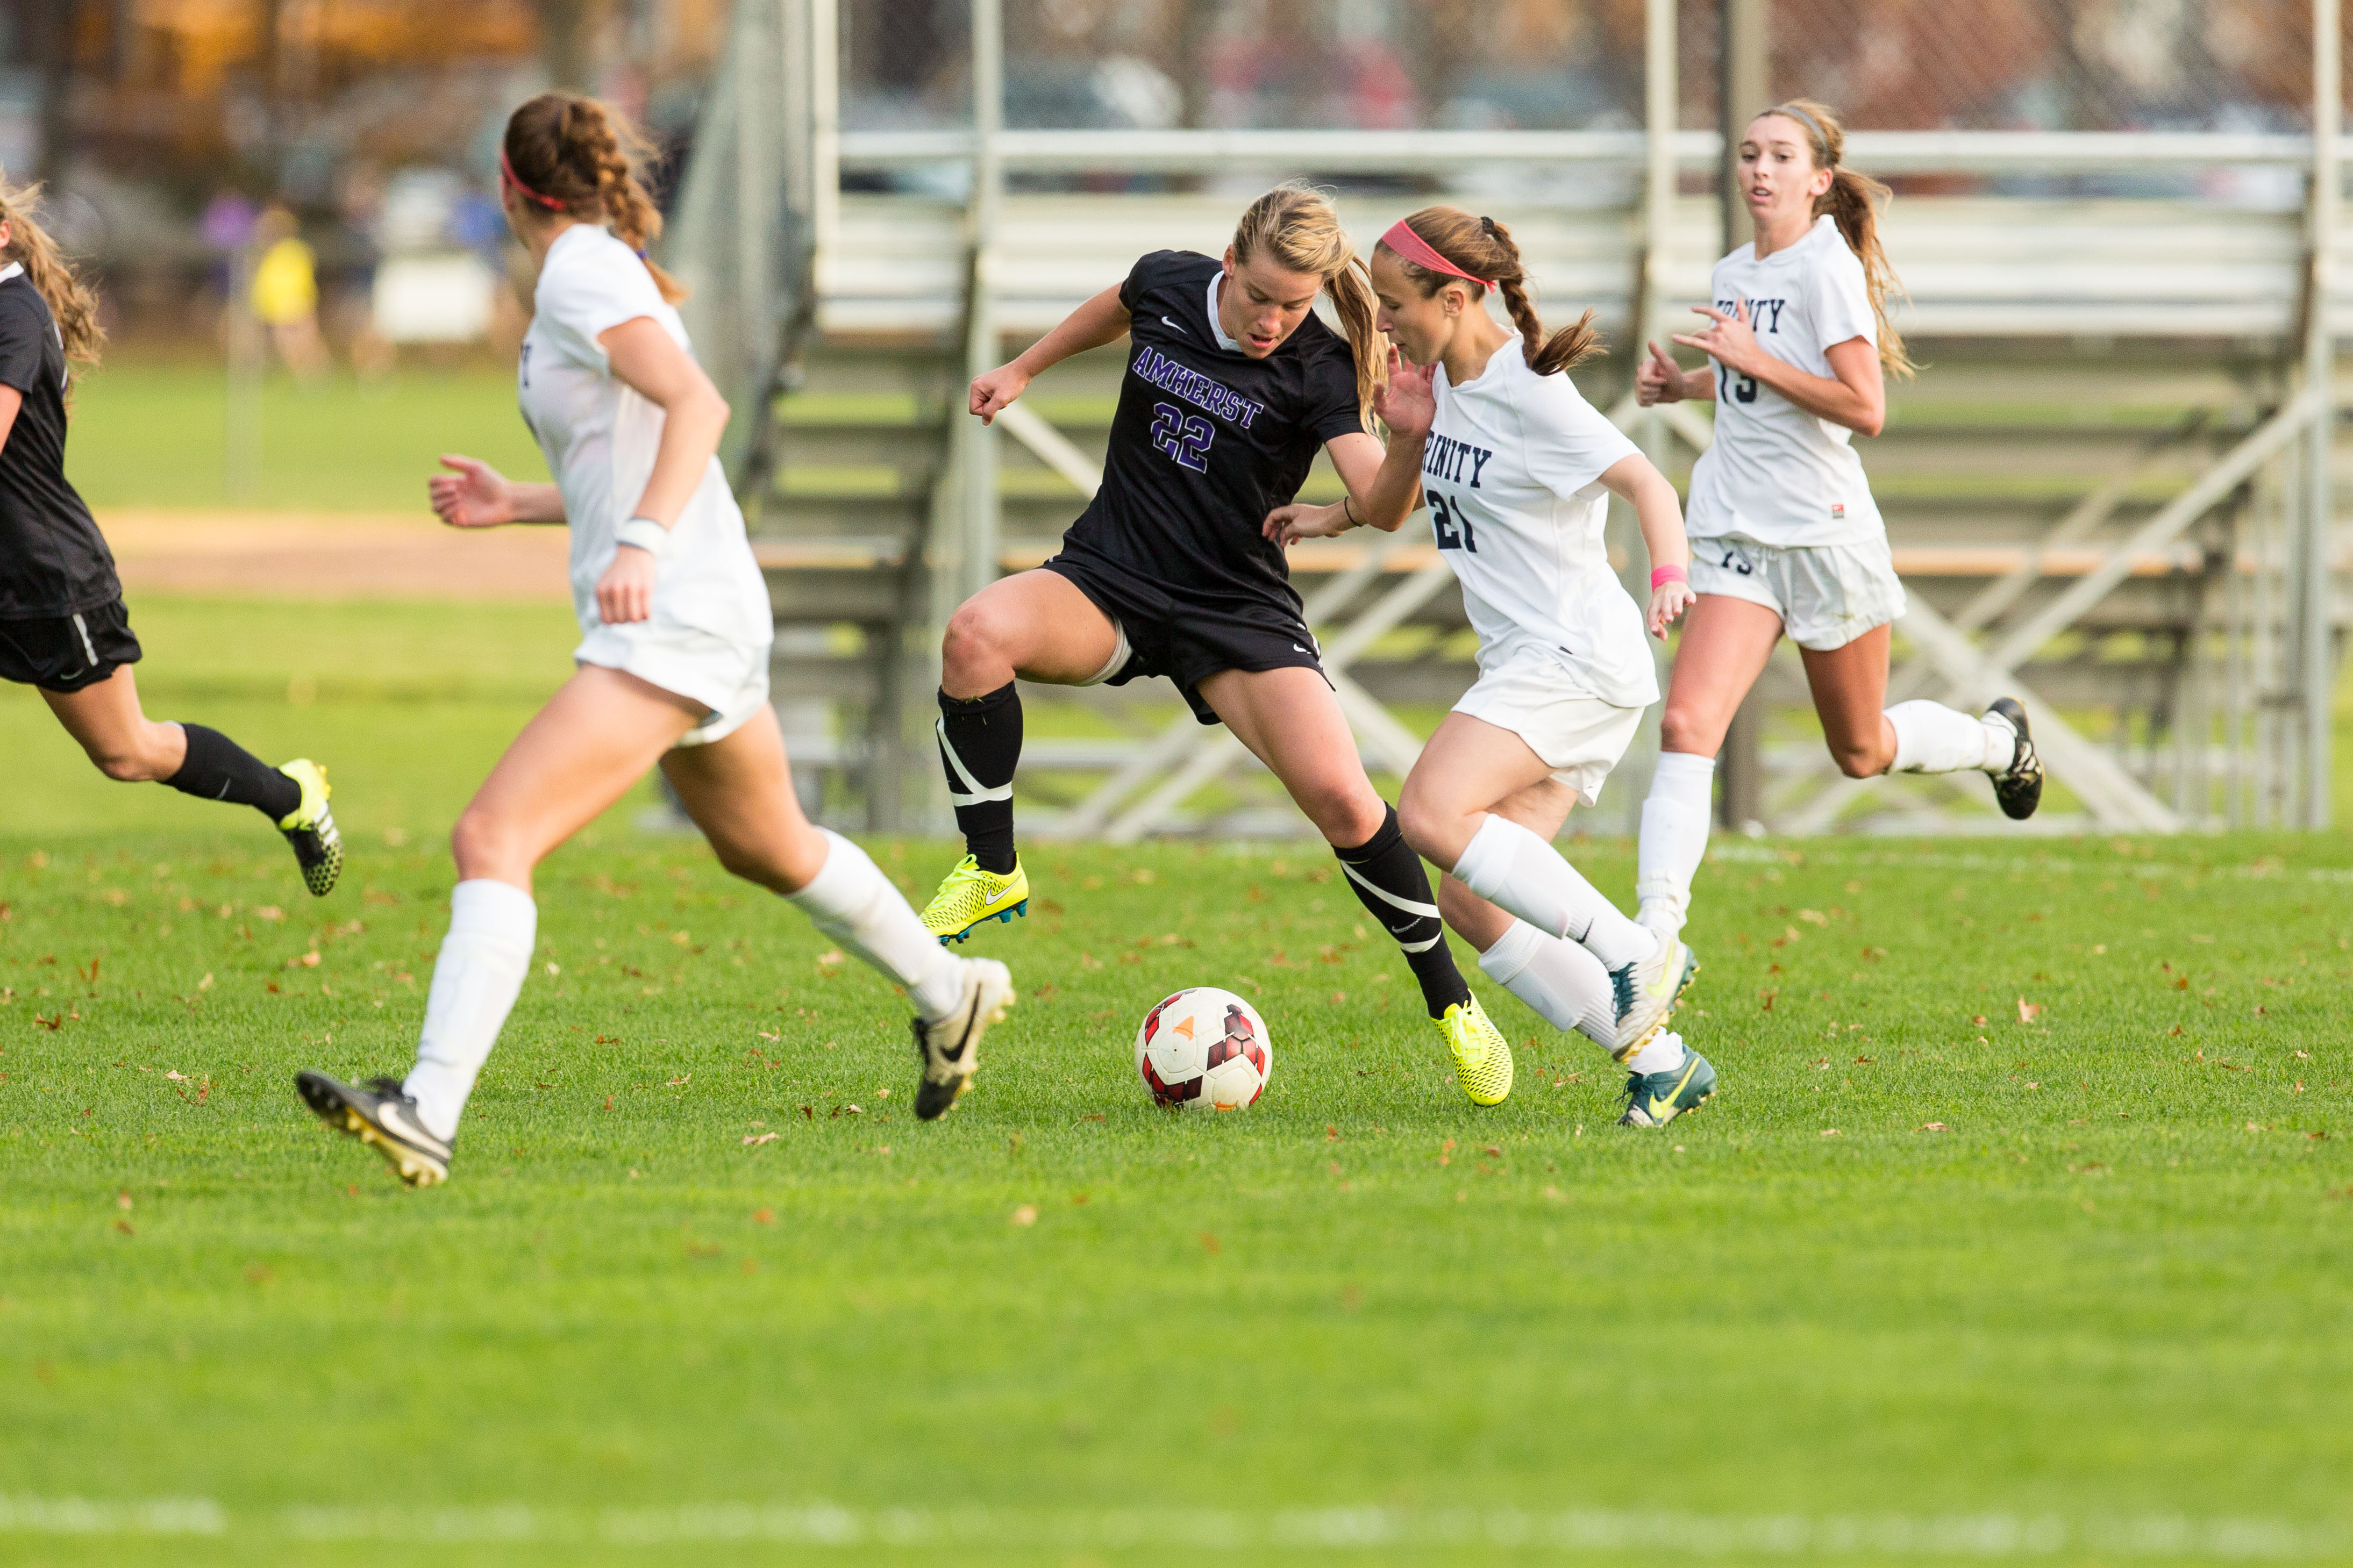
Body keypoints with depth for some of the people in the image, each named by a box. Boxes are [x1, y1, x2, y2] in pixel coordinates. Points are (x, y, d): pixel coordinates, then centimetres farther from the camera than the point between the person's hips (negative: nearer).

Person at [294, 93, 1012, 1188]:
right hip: (714, 617, 10)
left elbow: (698, 404, -24)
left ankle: (429, 1110, -34)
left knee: (492, 840, -21)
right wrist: (516, 506, 24)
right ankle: (950, 995, 52)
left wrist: (640, 545, -35)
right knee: (766, 847, 33)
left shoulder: (579, 276, -11)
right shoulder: (613, 272, 17)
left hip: (670, 626, -10)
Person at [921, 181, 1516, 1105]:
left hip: (1239, 610, -2)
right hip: (1108, 578, 2)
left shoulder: (1319, 372, -14)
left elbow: (1381, 507, -27)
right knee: (978, 634, -32)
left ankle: (1449, 1002, 3)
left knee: (1340, 797, -20)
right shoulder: (1169, 286, -5)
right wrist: (1026, 369, 30)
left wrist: (1410, 446, -47)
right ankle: (990, 874, -13)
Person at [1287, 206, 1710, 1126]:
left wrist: (1671, 577, -40)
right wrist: (1335, 519, 22)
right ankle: (1658, 1062, 0)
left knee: (1432, 814, -27)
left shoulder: (1528, 392, -15)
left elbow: (1643, 482, -24)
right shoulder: (1450, 376, 13)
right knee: (1470, 901, 0)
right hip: (1526, 665, 10)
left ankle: (1637, 954, -21)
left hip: (1575, 653, -10)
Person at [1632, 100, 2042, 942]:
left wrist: (1753, 359, -22)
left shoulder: (1827, 267, -14)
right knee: (1686, 723, -16)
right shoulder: (1733, 272, 9)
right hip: (1736, 532, 5)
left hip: (1825, 532, -5)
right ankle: (1656, 933, -21)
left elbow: (1864, 407, -22)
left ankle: (1999, 739, 44)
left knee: (1862, 753, 13)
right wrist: (1681, 384, 10)